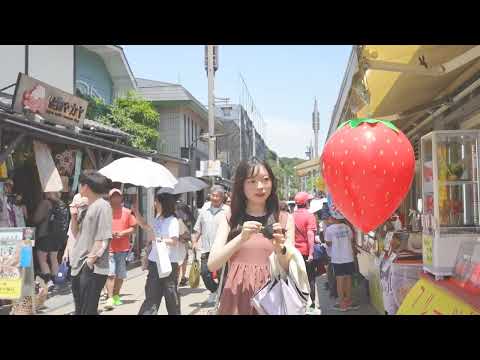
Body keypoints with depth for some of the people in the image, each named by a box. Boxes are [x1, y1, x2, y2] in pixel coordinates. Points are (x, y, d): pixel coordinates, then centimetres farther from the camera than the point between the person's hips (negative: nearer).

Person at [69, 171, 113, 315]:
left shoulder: (102, 206, -11)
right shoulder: (87, 207, 15)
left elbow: (103, 239, -17)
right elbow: (77, 234, 19)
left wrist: (90, 261, -17)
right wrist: (74, 216, 5)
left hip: (92, 269, -9)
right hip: (78, 267, 9)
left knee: (88, 311, -5)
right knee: (79, 310, 17)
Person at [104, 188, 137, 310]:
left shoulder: (127, 212, 6)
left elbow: (133, 228, 7)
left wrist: (123, 233, -10)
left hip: (123, 248, 2)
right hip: (109, 248, -2)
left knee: (120, 275, 9)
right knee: (110, 274, -11)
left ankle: (116, 296, 25)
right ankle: (110, 298, -8)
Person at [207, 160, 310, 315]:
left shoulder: (285, 219, 2)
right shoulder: (229, 219, 1)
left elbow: (289, 270, 0)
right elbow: (212, 264, -8)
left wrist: (280, 249, -19)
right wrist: (241, 238, -19)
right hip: (236, 298, 0)